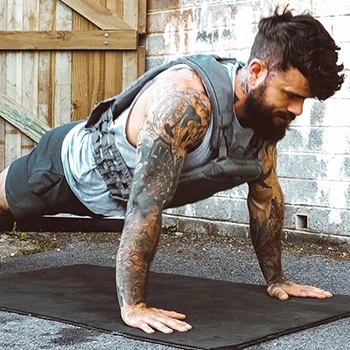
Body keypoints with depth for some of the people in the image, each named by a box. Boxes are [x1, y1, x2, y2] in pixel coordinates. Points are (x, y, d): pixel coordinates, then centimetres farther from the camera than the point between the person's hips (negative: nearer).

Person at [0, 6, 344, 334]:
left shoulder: (266, 108, -20)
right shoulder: (184, 100, -45)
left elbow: (265, 196, -6)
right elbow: (145, 205, -46)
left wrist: (275, 279, -3)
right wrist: (132, 305, -44)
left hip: (113, 184, 7)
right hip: (70, 167, -7)